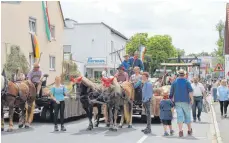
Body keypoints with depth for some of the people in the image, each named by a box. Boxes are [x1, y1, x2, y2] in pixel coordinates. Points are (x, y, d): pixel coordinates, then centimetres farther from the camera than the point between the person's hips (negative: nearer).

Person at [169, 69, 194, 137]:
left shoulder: (174, 82, 6)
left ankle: (180, 131, -16)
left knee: (180, 116, -3)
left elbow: (171, 93, 10)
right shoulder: (187, 82, -2)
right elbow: (190, 91, -13)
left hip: (177, 101, 1)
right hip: (186, 101, -1)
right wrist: (192, 99, -7)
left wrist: (172, 99, 22)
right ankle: (189, 130, 25)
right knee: (187, 115, 11)